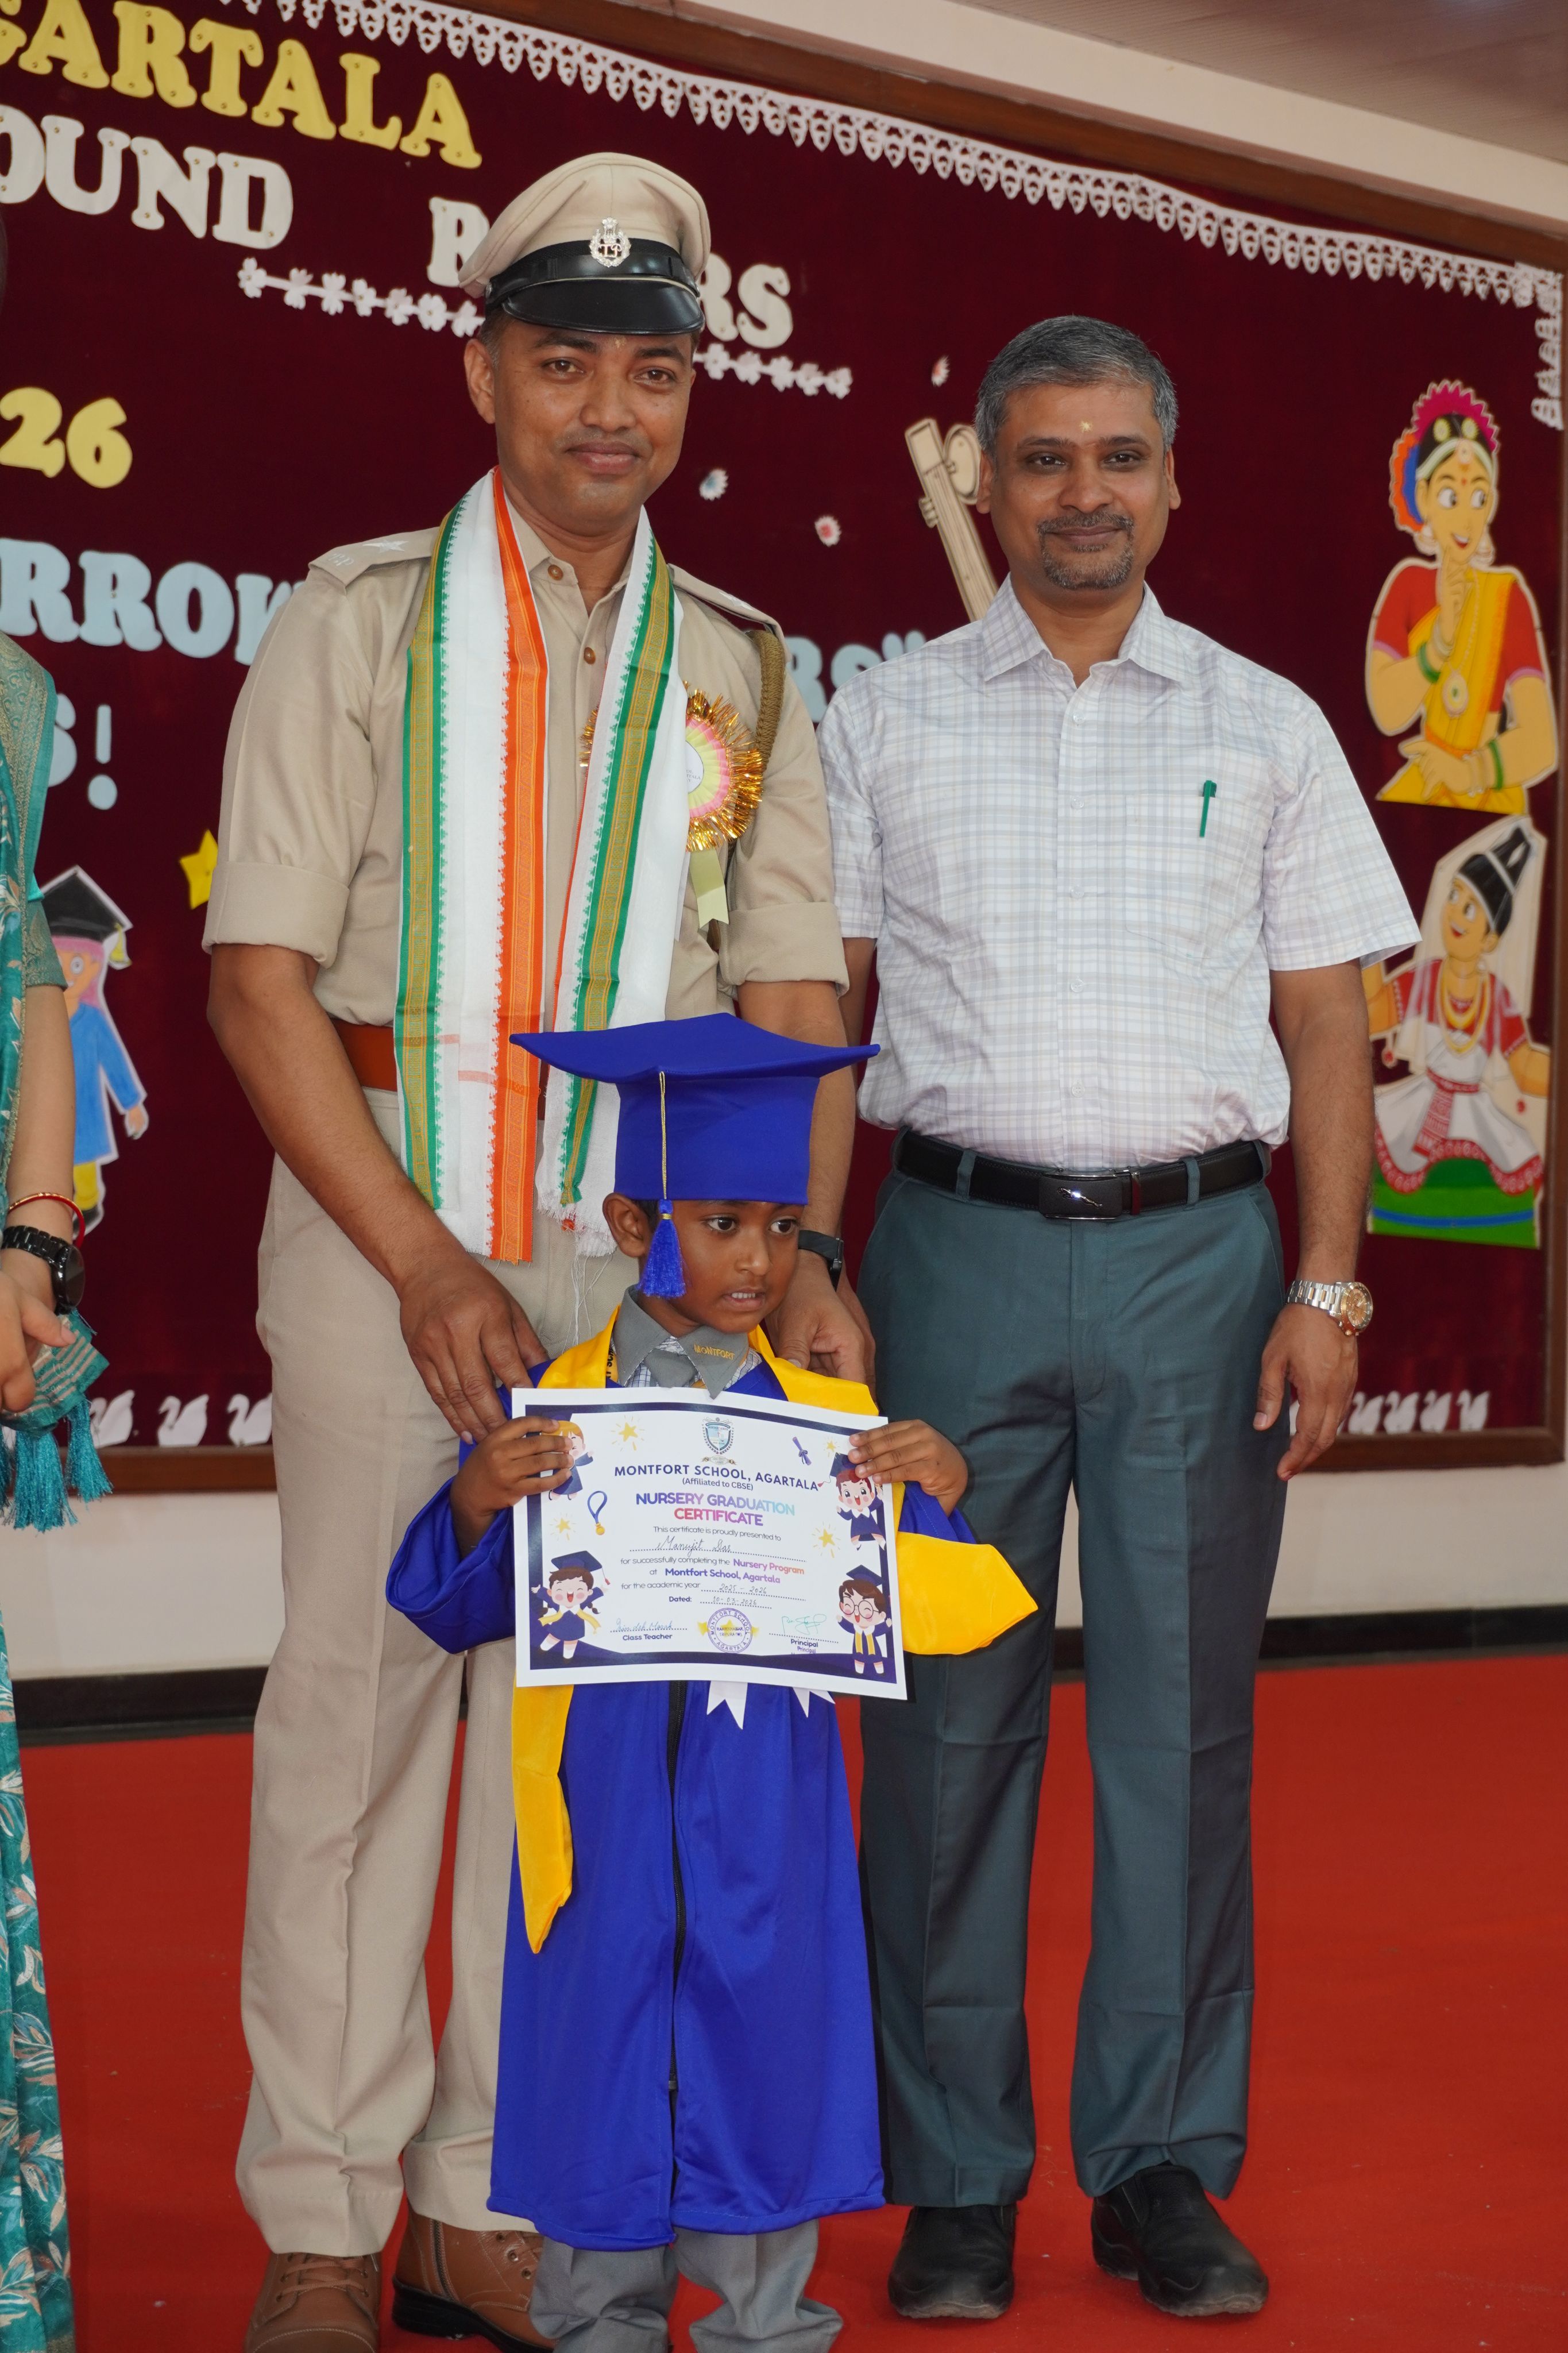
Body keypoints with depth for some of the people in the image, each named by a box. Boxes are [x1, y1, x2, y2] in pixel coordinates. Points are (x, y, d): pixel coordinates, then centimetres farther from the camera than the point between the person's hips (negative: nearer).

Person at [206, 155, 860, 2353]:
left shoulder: (740, 669, 12)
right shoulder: (362, 619, 1)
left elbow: (794, 992, 9)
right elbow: (261, 976, -5)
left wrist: (801, 1250, -8)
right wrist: (426, 1262, -14)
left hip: (653, 1238, 3)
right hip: (384, 1208, -3)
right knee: (361, 1696, -1)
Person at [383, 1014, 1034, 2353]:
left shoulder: (831, 1416, 3)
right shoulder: (553, 1402, -2)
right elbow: (453, 1609, -3)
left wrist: (934, 1494, -14)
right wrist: (477, 1503, -22)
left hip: (767, 1818, 1)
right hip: (608, 1808, -1)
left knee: (768, 2037, 6)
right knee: (605, 2038, 6)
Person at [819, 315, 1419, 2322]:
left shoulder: (1265, 729, 11)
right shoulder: (881, 725, 9)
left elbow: (1327, 1028, 9)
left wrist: (1324, 1285, -1)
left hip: (1200, 1253, 1)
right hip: (961, 1244, 0)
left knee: (1182, 1711, 2)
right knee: (948, 1717, 1)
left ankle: (1164, 2163, 11)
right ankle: (954, 2180, 10)